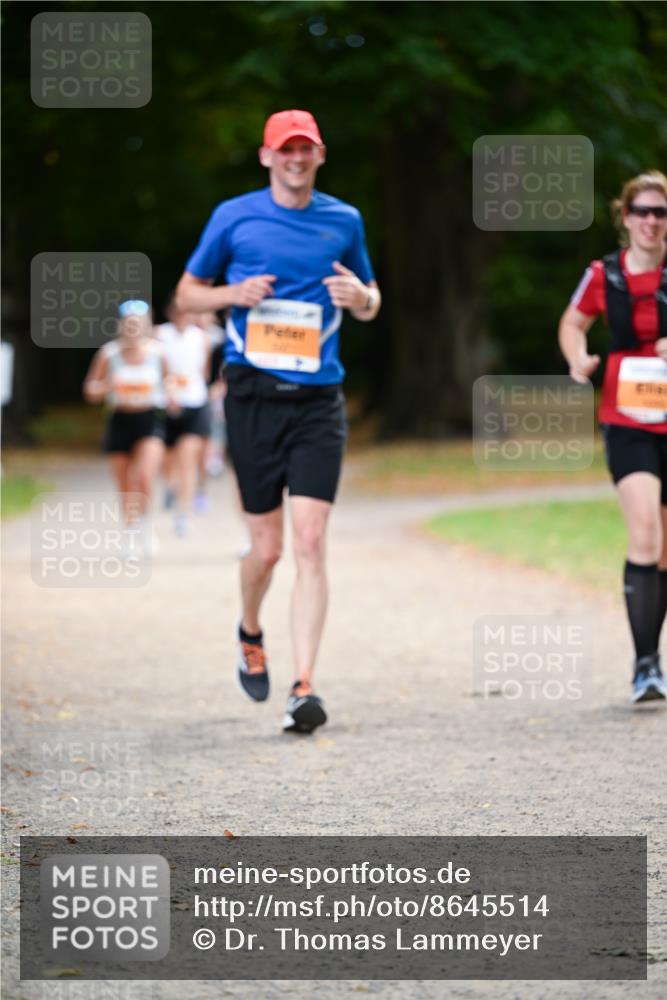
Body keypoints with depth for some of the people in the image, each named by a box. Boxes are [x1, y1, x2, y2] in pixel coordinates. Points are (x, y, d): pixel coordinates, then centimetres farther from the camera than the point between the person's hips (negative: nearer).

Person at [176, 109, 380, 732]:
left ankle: (304, 687, -12)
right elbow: (187, 293, 13)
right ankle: (250, 635, 36)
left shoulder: (344, 221, 10)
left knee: (310, 544, -10)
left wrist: (359, 295, -3)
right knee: (266, 547, 4)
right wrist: (232, 294, -7)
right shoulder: (234, 217, 5)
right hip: (253, 395, -1)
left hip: (318, 400, 1)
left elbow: (369, 307, 21)